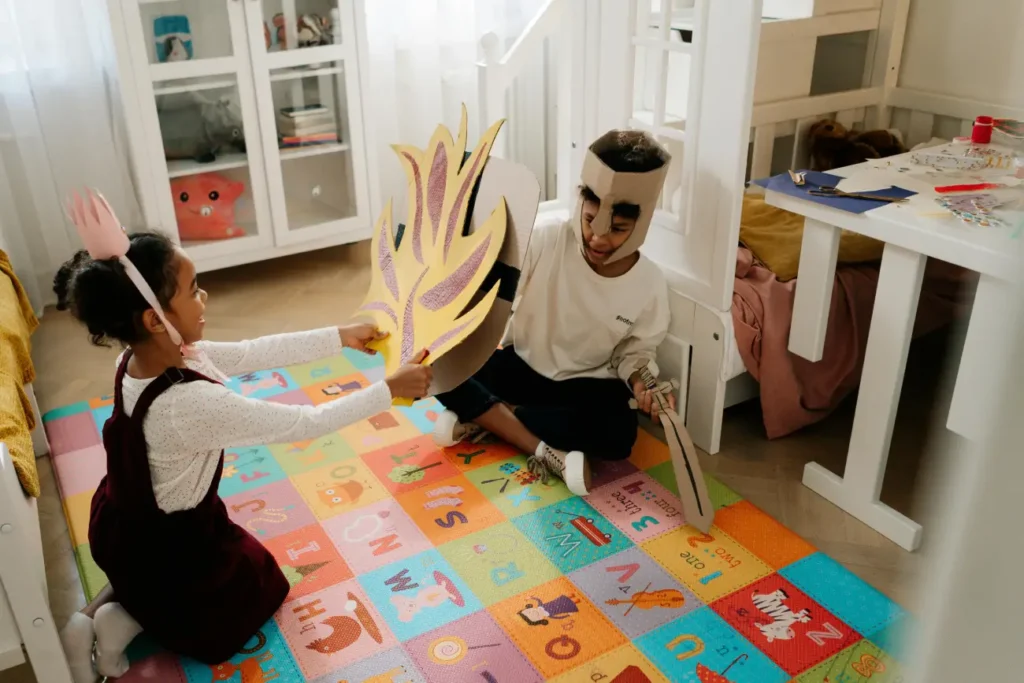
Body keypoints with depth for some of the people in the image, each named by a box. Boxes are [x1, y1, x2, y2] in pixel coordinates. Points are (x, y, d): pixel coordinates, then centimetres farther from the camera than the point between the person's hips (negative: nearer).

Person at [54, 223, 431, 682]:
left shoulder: (144, 355, -13)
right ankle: (128, 621, 10)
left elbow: (251, 353, -5)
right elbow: (305, 424, -31)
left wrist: (342, 337, 0)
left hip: (124, 523, 7)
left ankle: (96, 613, 18)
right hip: (162, 545, -6)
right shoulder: (192, 404, -39)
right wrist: (391, 389, -20)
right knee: (258, 582, 22)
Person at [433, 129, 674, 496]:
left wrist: (640, 383, -22)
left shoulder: (650, 285, -16)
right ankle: (546, 453, -26)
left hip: (586, 384, 0)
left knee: (617, 436, -33)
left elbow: (634, 353, -1)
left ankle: (481, 415, -18)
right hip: (522, 364, 1)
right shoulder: (544, 240, -20)